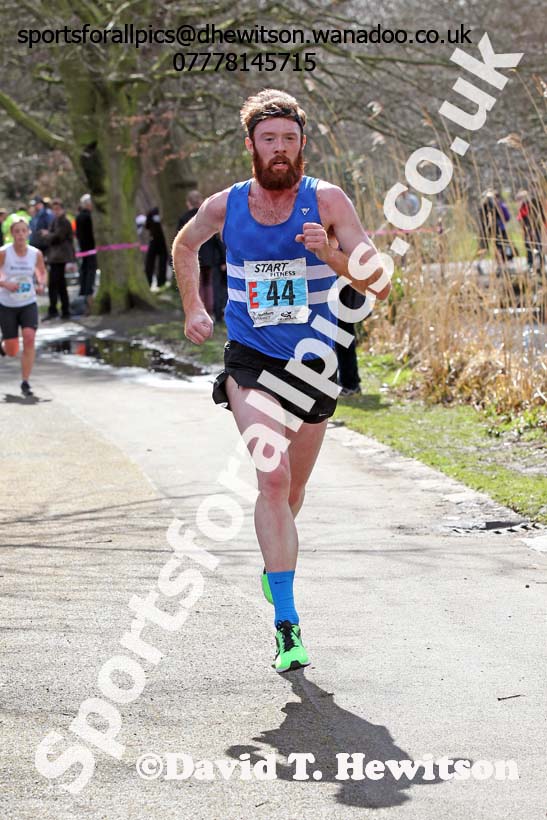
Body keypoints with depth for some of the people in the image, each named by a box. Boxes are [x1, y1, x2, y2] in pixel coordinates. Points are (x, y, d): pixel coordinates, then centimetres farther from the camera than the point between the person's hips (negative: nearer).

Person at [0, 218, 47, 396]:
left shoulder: (36, 254, -4)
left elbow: (42, 272, 14)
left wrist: (41, 285, -6)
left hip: (28, 304, 1)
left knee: (29, 339, -19)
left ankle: (25, 383, -9)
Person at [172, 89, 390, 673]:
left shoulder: (327, 202, -7)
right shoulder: (224, 206, -2)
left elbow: (379, 282, -11)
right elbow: (184, 245, 21)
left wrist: (330, 254, -28)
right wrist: (193, 309, 16)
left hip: (312, 366, 1)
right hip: (250, 364, -1)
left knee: (291, 491, 16)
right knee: (273, 477, -22)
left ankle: (273, 567, 49)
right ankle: (286, 624, -22)